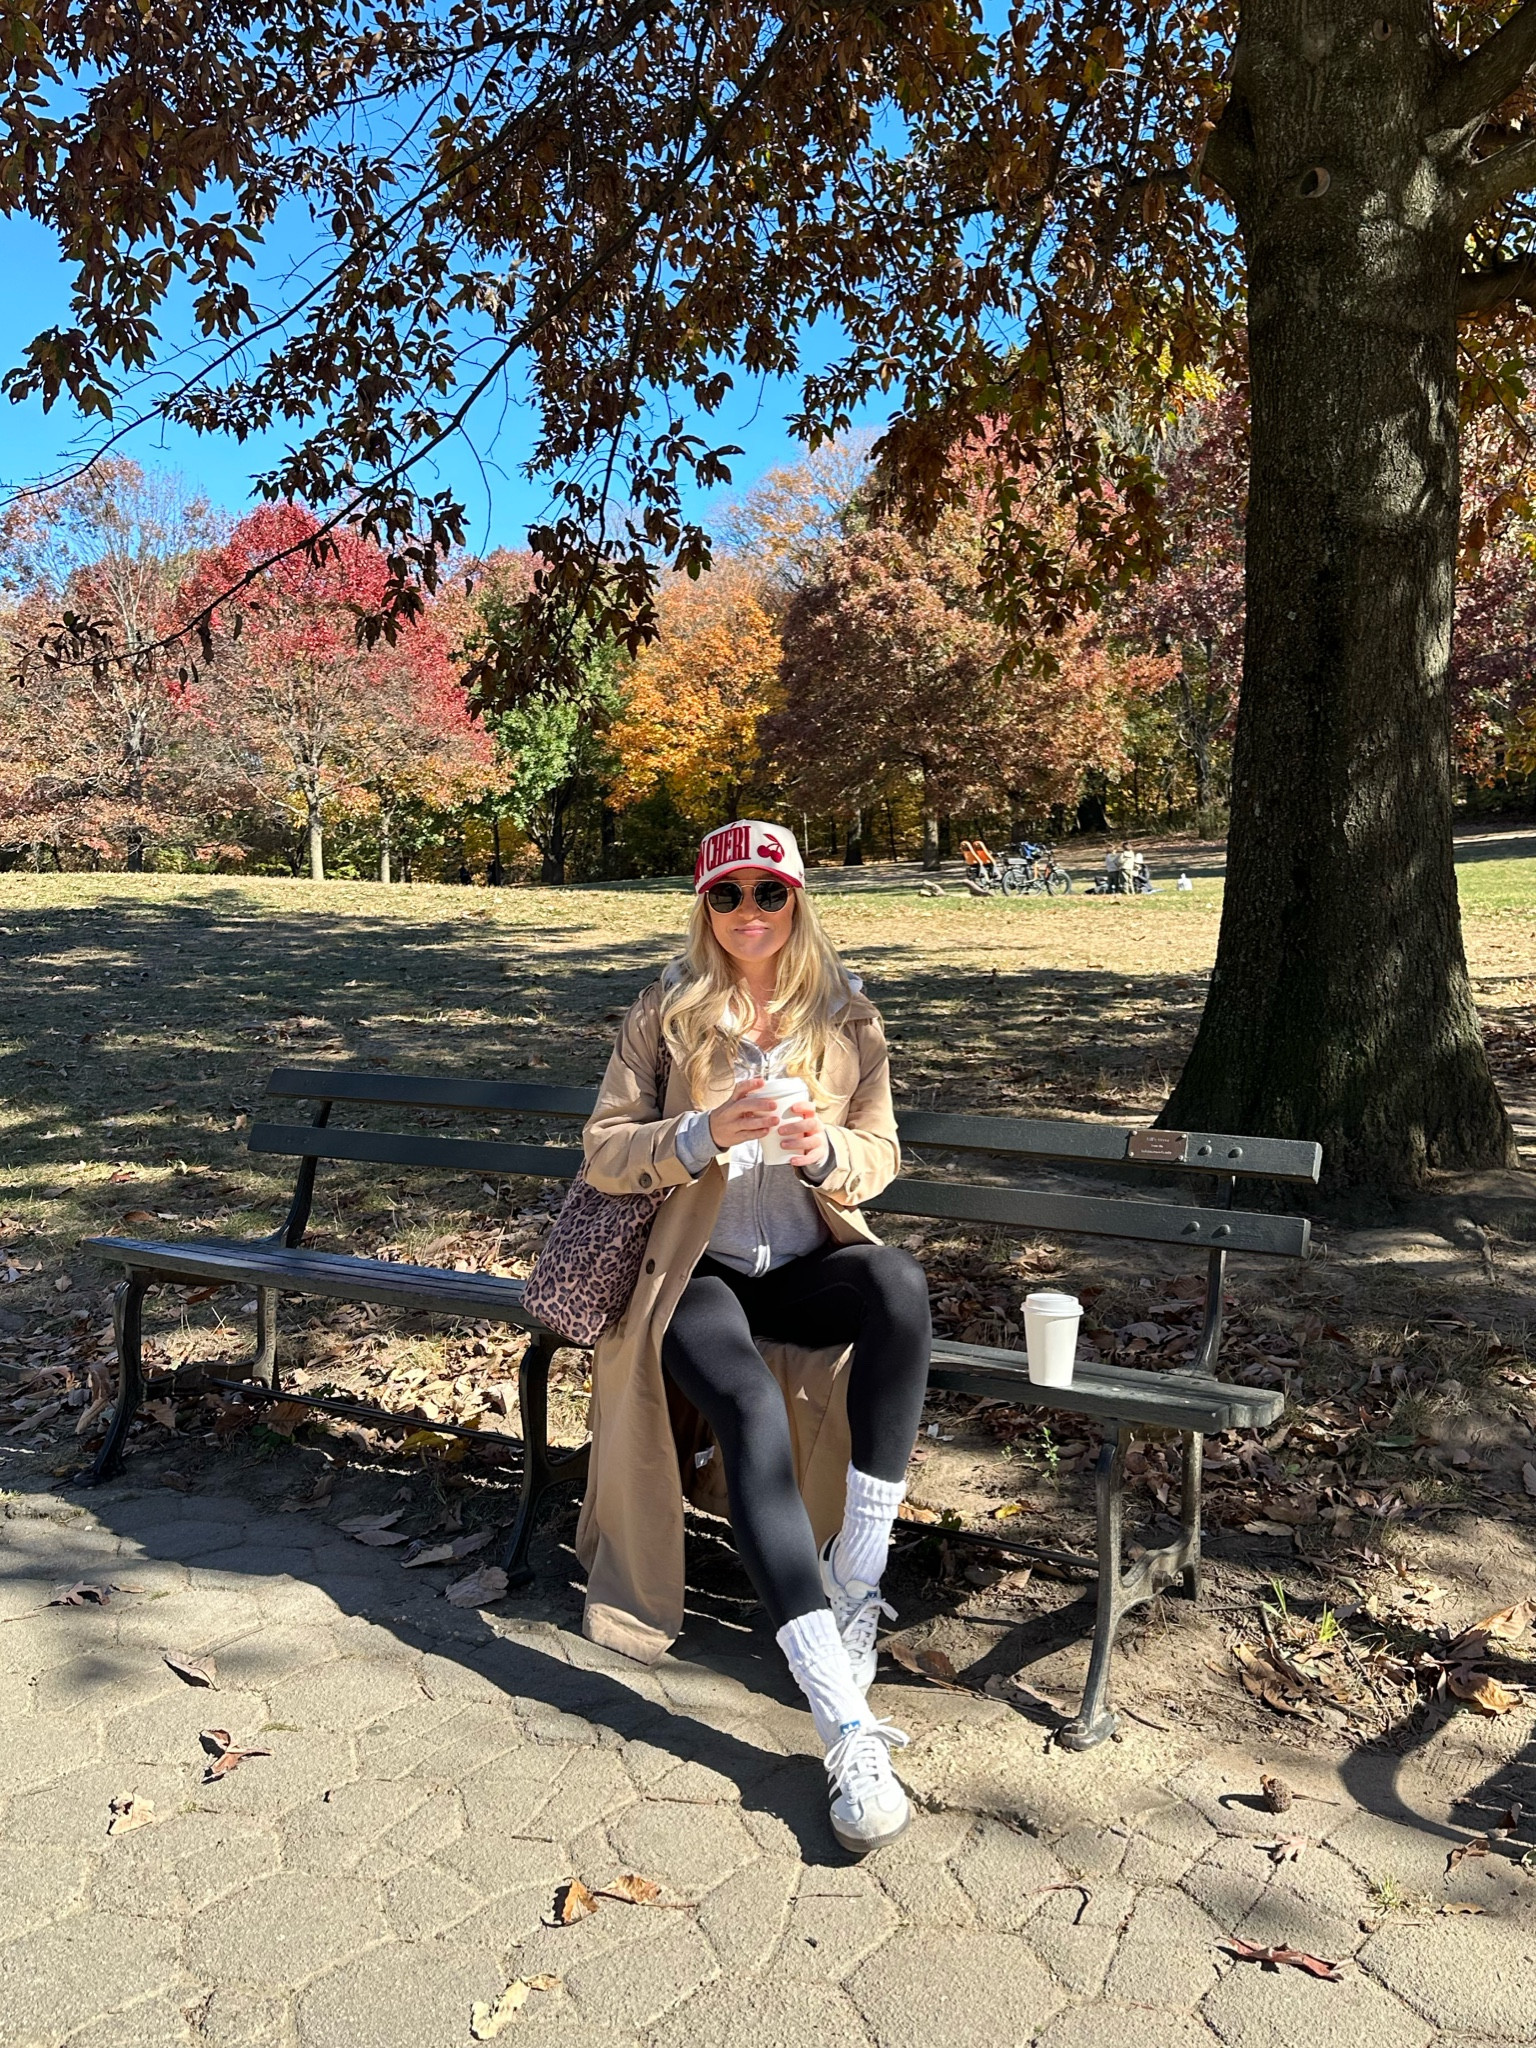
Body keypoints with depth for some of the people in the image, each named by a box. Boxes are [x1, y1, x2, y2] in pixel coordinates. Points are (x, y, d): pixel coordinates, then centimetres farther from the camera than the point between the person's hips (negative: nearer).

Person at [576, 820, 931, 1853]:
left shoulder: (846, 1015, 7)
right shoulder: (668, 1011, 2)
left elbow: (880, 1159, 6)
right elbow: (602, 1153, -3)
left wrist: (824, 1150, -18)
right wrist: (704, 1134, -23)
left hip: (807, 1268, 2)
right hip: (697, 1273, -2)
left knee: (901, 1279, -33)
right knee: (750, 1404, -33)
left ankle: (855, 1583, -25)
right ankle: (848, 1726, -33)